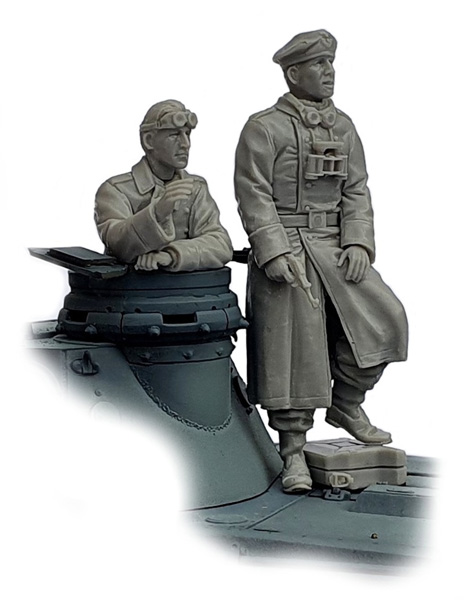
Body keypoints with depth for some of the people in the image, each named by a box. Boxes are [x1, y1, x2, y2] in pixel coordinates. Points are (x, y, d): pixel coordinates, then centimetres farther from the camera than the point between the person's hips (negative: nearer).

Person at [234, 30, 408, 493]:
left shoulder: (343, 128, 15)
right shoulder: (263, 128, -4)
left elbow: (356, 191, 10)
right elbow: (254, 197, -10)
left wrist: (358, 243, -5)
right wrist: (276, 254, -20)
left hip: (336, 247, 6)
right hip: (285, 248, -6)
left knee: (384, 316, -6)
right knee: (294, 342, -6)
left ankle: (346, 404, 14)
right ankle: (293, 451, 4)